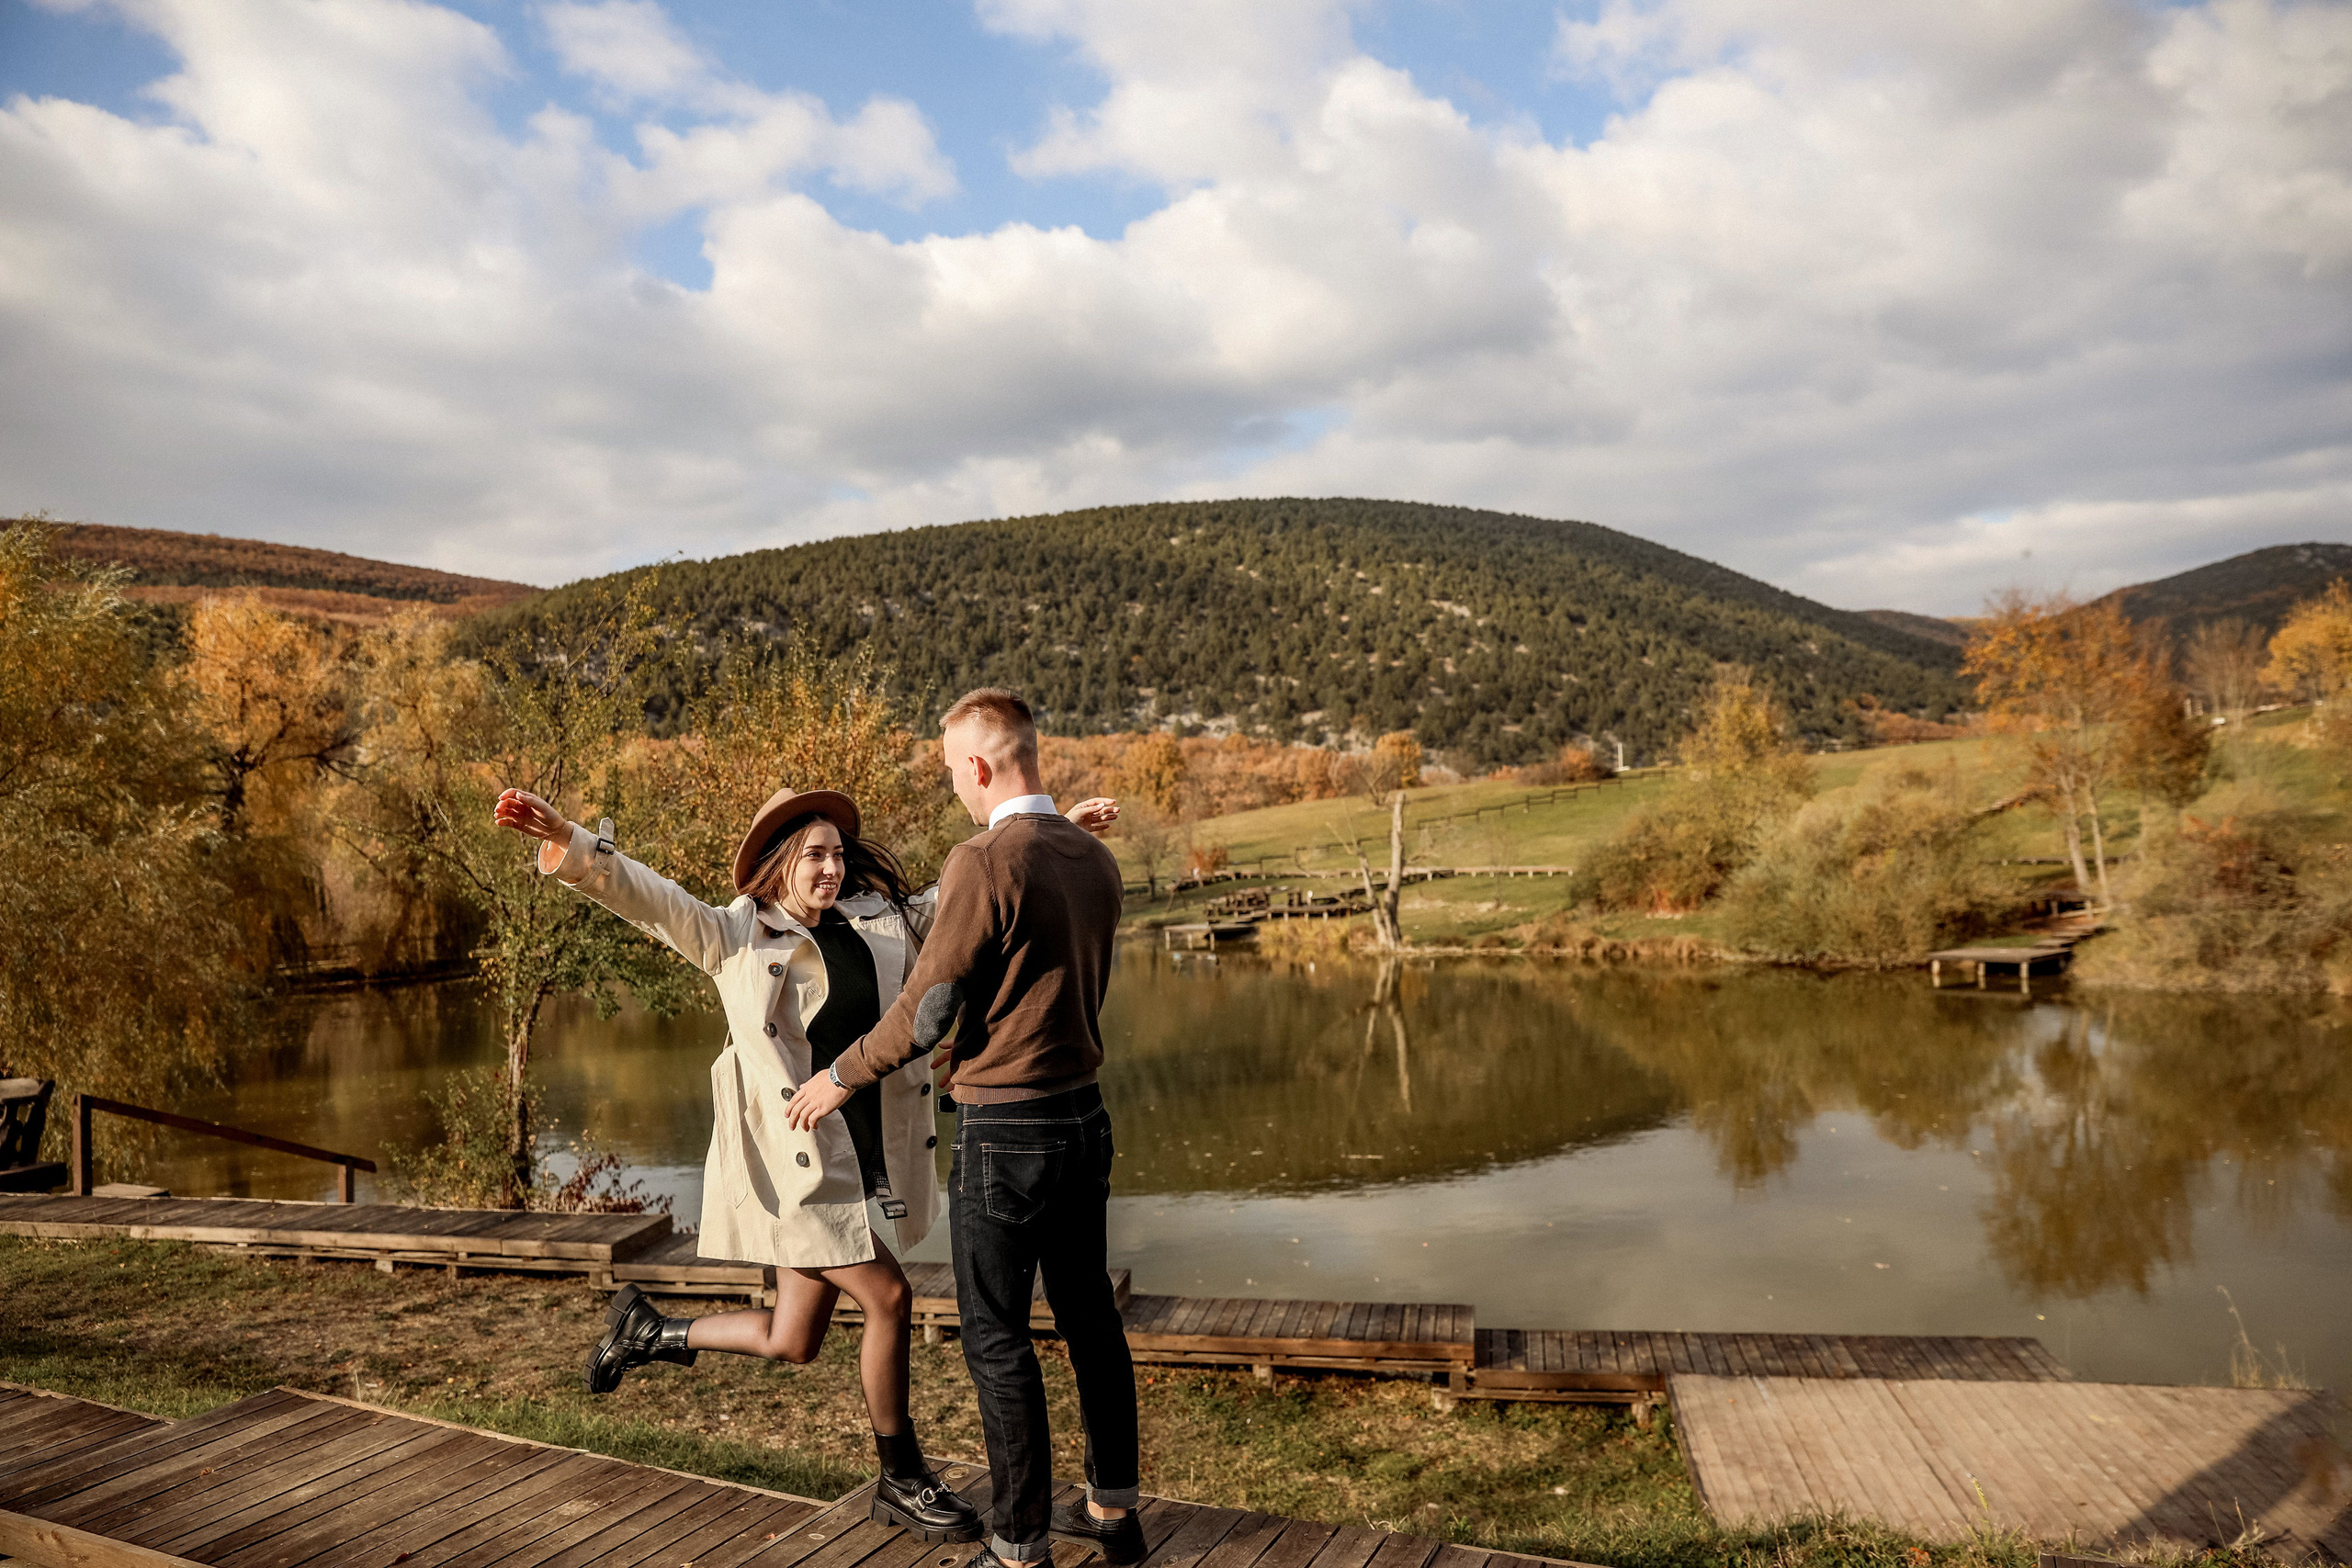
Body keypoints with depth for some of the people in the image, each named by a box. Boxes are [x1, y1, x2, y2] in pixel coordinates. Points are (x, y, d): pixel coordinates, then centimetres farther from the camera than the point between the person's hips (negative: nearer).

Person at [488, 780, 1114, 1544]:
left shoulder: (882, 919, 9)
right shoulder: (736, 935, -5)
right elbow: (651, 897, -17)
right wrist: (567, 841, -33)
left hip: (868, 1158, 6)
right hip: (795, 1162, -6)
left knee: (790, 1344, 12)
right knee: (889, 1298, -6)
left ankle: (650, 1331, 38)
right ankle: (902, 1480, 17)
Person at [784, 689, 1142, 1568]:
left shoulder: (983, 864, -18)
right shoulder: (1095, 861, 4)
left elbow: (925, 1008, -15)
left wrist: (842, 1079, 1)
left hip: (1006, 1133, -7)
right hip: (1083, 1112, 8)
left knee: (997, 1339, 6)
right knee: (1089, 1314, 18)